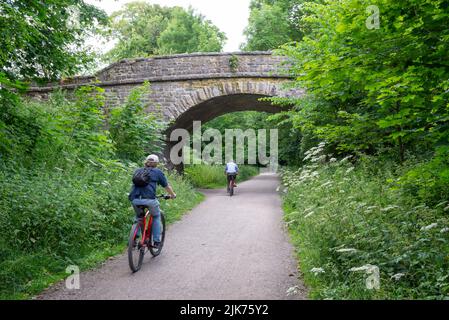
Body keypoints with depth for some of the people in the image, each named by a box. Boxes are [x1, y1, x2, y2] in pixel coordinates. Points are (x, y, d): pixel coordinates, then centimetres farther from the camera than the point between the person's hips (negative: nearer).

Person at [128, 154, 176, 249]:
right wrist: (173, 195, 41)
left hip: (134, 199, 3)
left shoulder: (137, 171, 24)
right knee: (156, 216, 22)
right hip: (149, 199, -3)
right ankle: (156, 241, 18)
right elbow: (167, 187, 22)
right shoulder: (158, 172, 14)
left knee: (138, 216, 31)